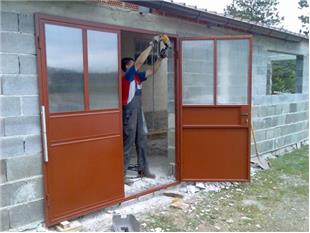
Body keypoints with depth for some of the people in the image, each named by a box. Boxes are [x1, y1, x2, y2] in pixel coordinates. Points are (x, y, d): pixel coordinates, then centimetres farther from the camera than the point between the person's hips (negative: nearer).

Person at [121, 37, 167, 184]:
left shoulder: (137, 77, 13)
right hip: (129, 114, -9)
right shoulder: (127, 76, -9)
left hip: (138, 113, 9)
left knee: (141, 142, 14)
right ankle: (122, 174, 1)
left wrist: (160, 58, 8)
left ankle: (143, 170, 25)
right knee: (127, 143, -6)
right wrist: (151, 46, -9)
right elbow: (140, 61, -16)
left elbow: (153, 71, 19)